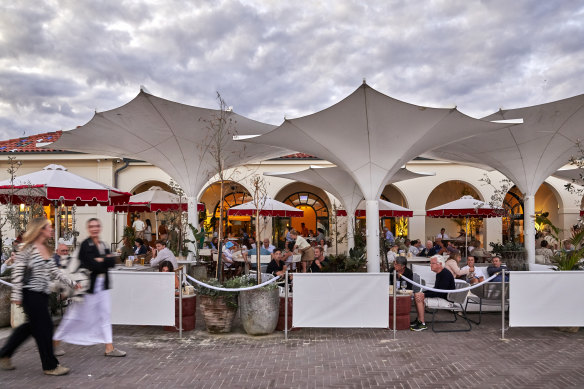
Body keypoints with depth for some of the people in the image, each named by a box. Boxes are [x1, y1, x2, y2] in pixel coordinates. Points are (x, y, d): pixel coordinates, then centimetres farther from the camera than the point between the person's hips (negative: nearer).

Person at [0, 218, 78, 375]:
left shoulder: (46, 250, 12)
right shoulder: (27, 248, -12)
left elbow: (54, 271, 15)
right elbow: (17, 272, -13)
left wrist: (71, 283, 13)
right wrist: (17, 295, -14)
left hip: (42, 294, 9)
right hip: (31, 294, -9)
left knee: (34, 326, 17)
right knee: (44, 327, -4)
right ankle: (50, 366, 7)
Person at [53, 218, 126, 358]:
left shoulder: (102, 245, 11)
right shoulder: (85, 245, -13)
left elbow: (112, 262, 0)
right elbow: (92, 265, -23)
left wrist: (101, 260, -15)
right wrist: (105, 262, -9)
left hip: (102, 286, 8)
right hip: (89, 286, -7)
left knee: (105, 315, 8)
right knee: (75, 316, 4)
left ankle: (109, 348, 13)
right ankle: (56, 341, 22)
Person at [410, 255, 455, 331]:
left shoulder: (445, 274, -19)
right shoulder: (439, 273, 12)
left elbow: (441, 292, -25)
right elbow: (435, 289, 17)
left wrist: (425, 295, -24)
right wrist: (423, 293, 2)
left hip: (446, 300, -10)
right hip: (440, 297, 10)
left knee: (419, 298, -21)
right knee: (417, 295, 5)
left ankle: (423, 324, -13)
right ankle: (419, 320, 8)